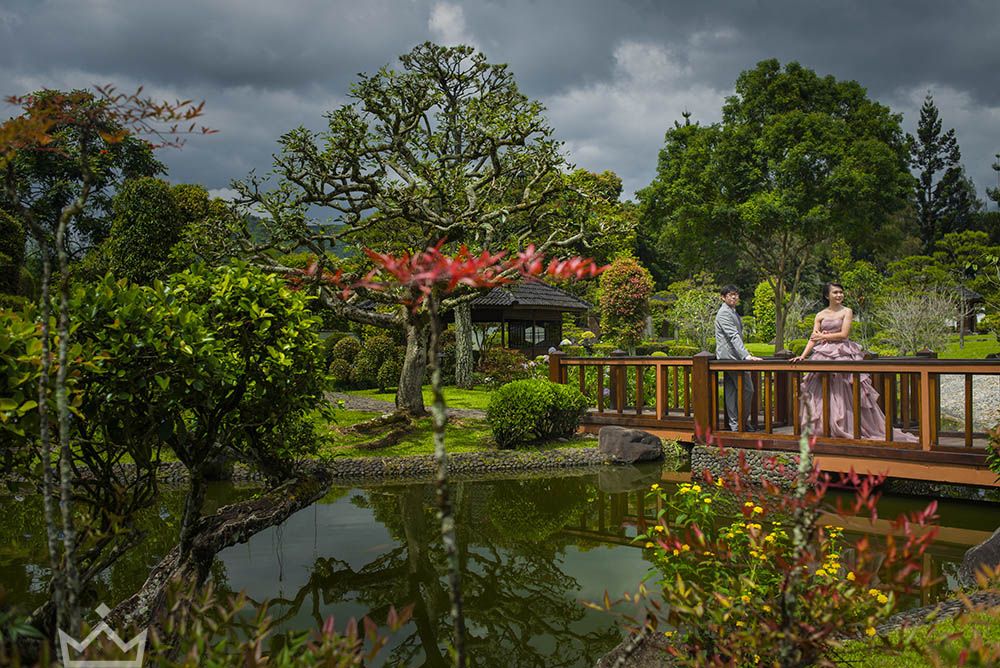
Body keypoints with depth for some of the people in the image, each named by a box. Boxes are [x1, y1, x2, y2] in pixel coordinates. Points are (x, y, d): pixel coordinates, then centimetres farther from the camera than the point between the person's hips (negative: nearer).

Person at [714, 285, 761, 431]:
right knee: (747, 390, -8)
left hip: (732, 357, 10)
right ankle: (743, 423, -2)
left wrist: (745, 356, 24)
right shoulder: (724, 313, -14)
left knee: (731, 391, 9)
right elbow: (733, 336, -25)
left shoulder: (733, 313, 19)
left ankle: (735, 424, 12)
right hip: (730, 357, -10)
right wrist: (747, 356, -33)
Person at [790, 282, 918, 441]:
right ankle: (823, 429, 5)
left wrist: (823, 336, -4)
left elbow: (844, 334, -7)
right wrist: (802, 356, -5)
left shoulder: (847, 312, 3)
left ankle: (849, 428, 0)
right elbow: (813, 338, 6)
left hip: (843, 354, -3)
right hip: (823, 356, 3)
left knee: (843, 393, -6)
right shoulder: (820, 315, 11)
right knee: (821, 394, -1)